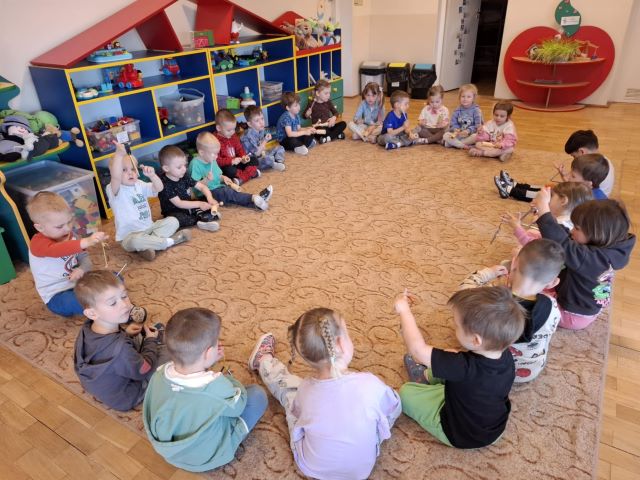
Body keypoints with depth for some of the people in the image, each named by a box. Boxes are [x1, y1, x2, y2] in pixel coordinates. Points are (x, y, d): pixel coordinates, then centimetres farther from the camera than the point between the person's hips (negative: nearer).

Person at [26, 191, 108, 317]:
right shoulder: (38, 243, -19)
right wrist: (86, 242, -62)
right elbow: (58, 250, -42)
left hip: (79, 282, 7)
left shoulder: (69, 235, 5)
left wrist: (82, 269, -21)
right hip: (58, 295, -7)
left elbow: (84, 257, 6)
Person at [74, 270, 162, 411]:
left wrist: (124, 333, -6)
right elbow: (145, 371, -23)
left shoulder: (87, 328, -19)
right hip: (124, 399, -7)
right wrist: (151, 341, -10)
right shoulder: (120, 349, -43)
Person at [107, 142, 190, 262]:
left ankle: (148, 245, -20)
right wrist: (119, 154, -50)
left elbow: (159, 188, -4)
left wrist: (152, 175, -25)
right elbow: (115, 177, -37)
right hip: (130, 236, -7)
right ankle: (169, 241, -18)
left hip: (149, 228, 7)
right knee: (136, 241, -40)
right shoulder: (114, 189, -14)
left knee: (172, 221, -7)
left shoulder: (140, 185, 8)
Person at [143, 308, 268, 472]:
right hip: (209, 458, -5)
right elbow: (238, 404, -14)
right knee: (257, 394, 5)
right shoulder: (218, 387, -37)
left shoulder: (159, 375, -23)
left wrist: (208, 361, -10)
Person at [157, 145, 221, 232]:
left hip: (188, 207, 7)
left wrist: (210, 198, -20)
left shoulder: (184, 177, -2)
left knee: (209, 203, -3)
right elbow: (178, 203, -25)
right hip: (174, 212, -6)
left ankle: (200, 215, -30)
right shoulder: (165, 184, -22)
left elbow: (202, 186, 0)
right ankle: (202, 220, -28)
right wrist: (199, 204, -29)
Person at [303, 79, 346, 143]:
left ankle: (328, 138, -25)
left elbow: (335, 112, 14)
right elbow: (304, 116, 3)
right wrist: (307, 114, -21)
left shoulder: (328, 102, 7)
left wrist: (334, 117, -9)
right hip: (319, 128, -5)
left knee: (343, 124, -15)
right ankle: (337, 134, -22)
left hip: (329, 126, 5)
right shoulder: (312, 104, -5)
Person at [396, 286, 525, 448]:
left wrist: (403, 310, -27)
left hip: (460, 436, -6)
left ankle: (426, 378, 30)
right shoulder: (506, 356, -21)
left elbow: (418, 349, -36)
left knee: (406, 392, 5)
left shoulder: (465, 367, -42)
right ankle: (428, 376, 39)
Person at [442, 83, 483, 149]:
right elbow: (453, 123, 4)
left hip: (471, 134, -2)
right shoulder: (457, 110, 5)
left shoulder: (476, 110, -4)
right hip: (458, 134, 2)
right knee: (445, 135, -21)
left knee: (476, 136, -36)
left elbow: (478, 125, -10)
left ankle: (454, 143, -24)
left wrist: (468, 130, -28)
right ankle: (463, 146, -29)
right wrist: (455, 129, -20)